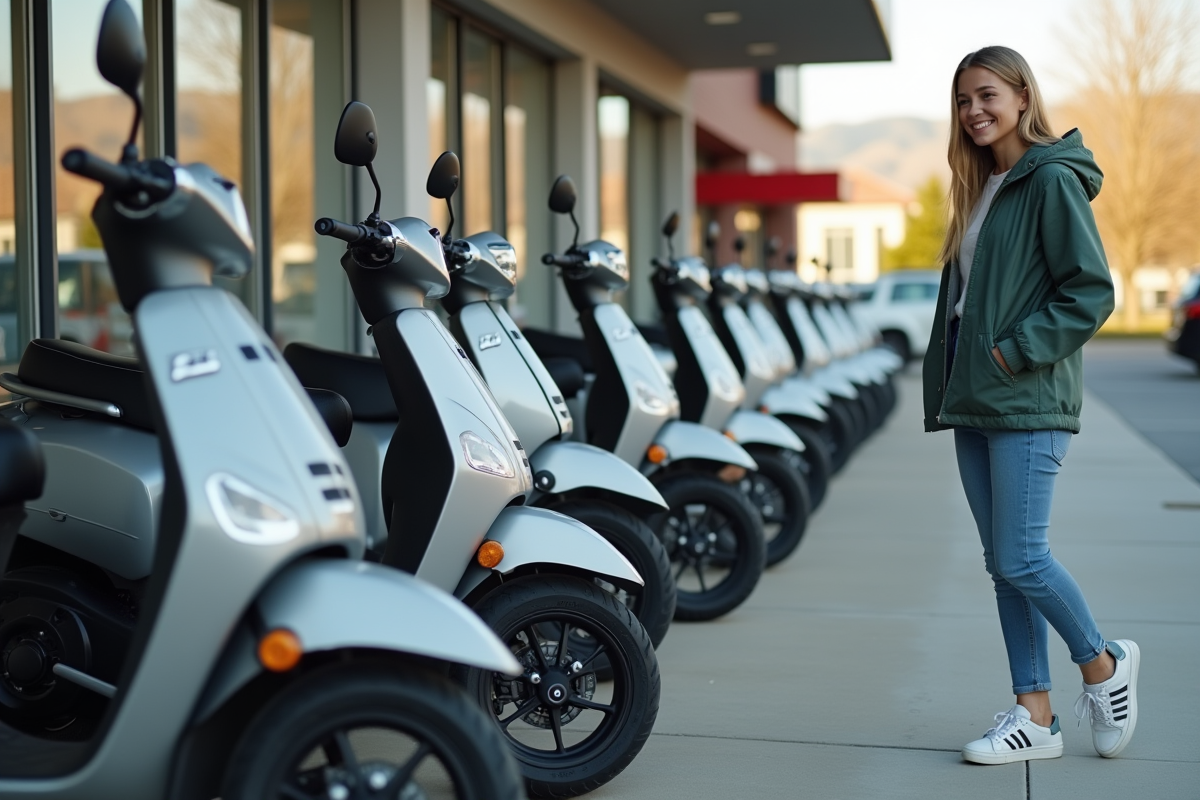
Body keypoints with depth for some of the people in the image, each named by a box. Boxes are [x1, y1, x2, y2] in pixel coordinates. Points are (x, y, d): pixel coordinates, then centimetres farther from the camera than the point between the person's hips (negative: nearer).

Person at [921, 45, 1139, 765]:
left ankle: (1104, 663, 17)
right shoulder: (981, 188, 17)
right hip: (976, 404, 9)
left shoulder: (1052, 180, -9)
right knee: (1003, 563, 8)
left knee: (1021, 559, -9)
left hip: (1029, 403, -8)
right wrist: (949, 381, 12)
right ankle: (1036, 715, 14)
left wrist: (1016, 351, -17)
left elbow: (1093, 292, -14)